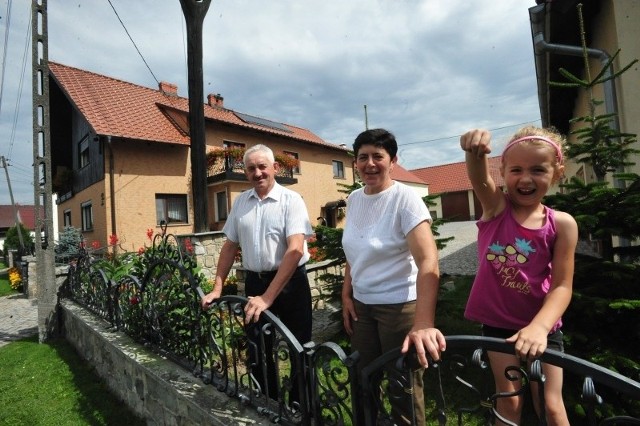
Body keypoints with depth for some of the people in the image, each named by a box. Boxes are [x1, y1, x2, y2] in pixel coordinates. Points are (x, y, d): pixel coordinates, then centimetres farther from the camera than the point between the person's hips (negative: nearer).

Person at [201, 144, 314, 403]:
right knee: (258, 349, 15)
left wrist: (267, 297, -23)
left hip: (290, 282, -4)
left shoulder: (290, 199, -10)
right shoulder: (240, 201, 6)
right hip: (254, 282, 5)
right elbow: (230, 246, 12)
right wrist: (217, 289, 6)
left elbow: (295, 250, -20)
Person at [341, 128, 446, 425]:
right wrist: (346, 295, 5)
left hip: (399, 305, -5)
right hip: (361, 305, 6)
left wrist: (423, 323, -39)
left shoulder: (405, 198, -16)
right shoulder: (354, 199, 3)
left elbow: (428, 263, -28)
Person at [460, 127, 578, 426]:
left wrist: (539, 327, -27)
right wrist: (475, 152, -55)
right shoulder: (496, 207, -11)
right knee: (509, 400, 10)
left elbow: (562, 286, -12)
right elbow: (479, 178, -34)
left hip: (541, 326, 1)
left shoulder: (562, 224, -11)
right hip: (498, 321, 0)